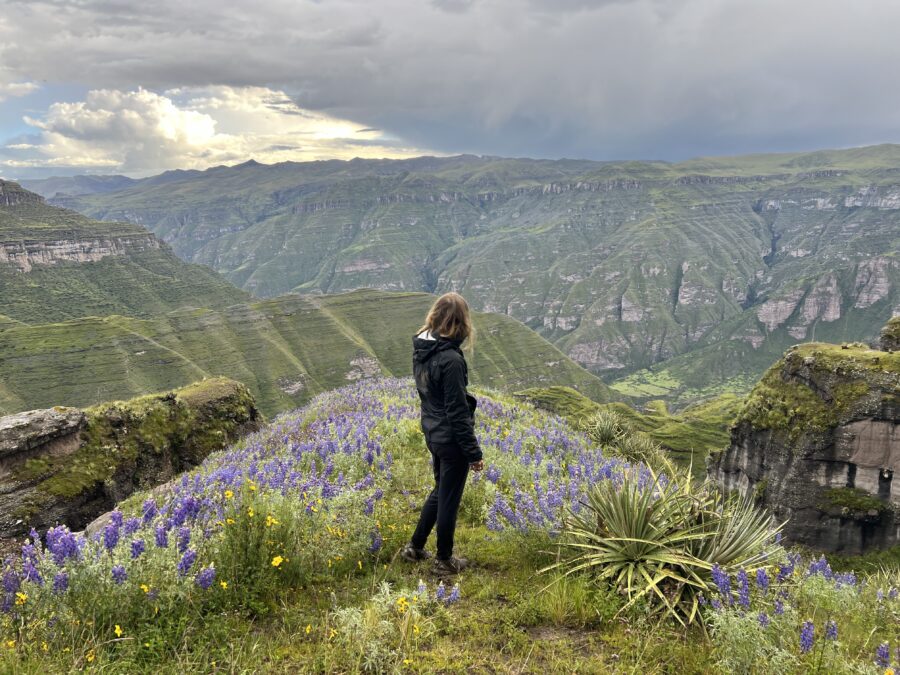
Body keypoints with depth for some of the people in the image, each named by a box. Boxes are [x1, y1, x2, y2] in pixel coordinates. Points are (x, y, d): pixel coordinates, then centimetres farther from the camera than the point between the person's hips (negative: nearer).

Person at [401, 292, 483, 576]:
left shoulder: (421, 349, -1)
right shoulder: (451, 359, -26)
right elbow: (457, 413, -22)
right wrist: (474, 453, -16)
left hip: (432, 433, 8)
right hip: (452, 439, -8)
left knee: (440, 491, 26)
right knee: (449, 499, 9)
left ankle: (415, 547, 36)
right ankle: (444, 560, 25)